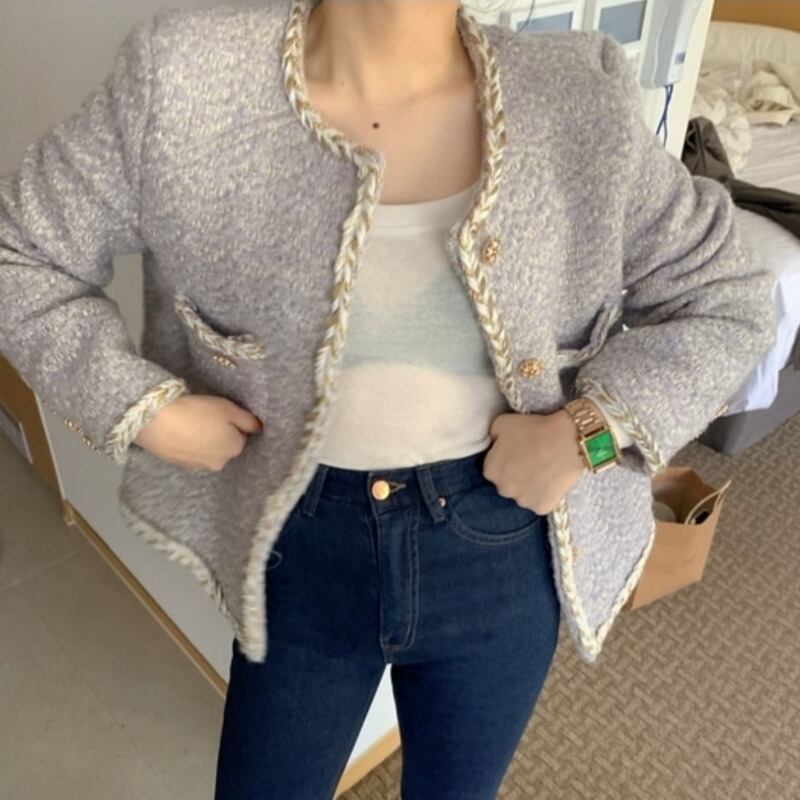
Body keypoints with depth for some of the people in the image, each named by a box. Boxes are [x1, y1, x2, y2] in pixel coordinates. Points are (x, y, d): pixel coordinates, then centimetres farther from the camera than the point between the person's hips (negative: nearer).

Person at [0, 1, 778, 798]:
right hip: (305, 545, 0)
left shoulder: (579, 106, -12)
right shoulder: (183, 81, -14)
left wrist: (591, 428, -17)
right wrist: (146, 409, -14)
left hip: (500, 552, 1)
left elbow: (724, 296, -2)